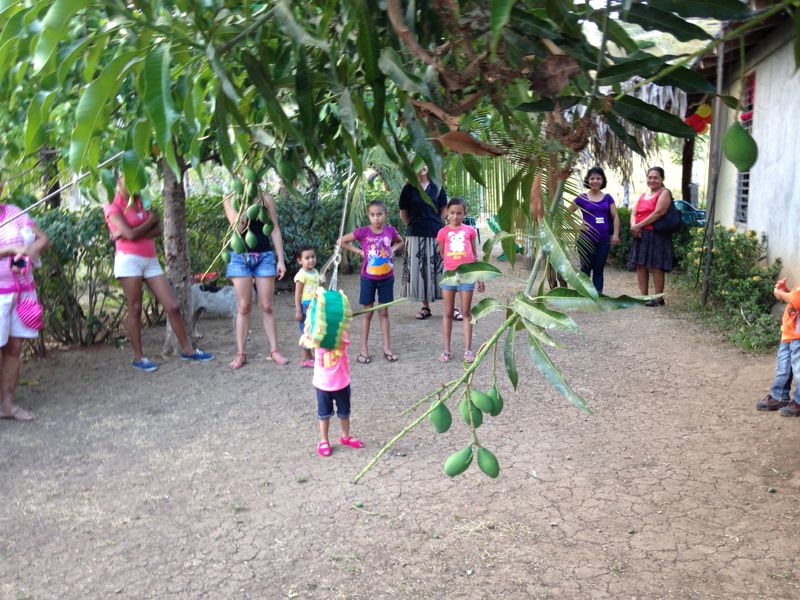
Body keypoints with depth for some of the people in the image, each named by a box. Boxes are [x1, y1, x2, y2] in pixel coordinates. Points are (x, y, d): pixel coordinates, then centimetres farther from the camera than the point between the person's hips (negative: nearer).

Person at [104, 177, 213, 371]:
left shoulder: (141, 201, 15)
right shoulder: (113, 208, -1)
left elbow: (157, 230, 0)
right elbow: (131, 234, -16)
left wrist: (126, 234, -11)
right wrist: (151, 219, -1)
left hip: (150, 260, 5)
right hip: (129, 259, -5)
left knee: (172, 306, 2)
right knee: (135, 309, -2)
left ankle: (187, 349, 9)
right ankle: (138, 357, 7)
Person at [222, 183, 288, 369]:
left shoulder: (266, 199, 5)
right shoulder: (230, 199, 2)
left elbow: (275, 230, 5)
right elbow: (238, 227, -12)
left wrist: (281, 260, 0)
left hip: (265, 256, 1)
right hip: (241, 256, -1)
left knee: (266, 306, 3)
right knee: (243, 306, 1)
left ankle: (274, 351, 9)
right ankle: (240, 353, 7)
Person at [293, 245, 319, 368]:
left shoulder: (315, 272, 11)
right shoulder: (302, 275, -14)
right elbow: (297, 294, -15)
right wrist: (298, 311, -17)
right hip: (305, 307, -8)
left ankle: (309, 357, 22)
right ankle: (304, 359, 6)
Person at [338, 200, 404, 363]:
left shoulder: (390, 230, -4)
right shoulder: (363, 232, -12)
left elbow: (400, 242, 17)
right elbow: (341, 241, -4)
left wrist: (393, 249, -3)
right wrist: (359, 251, -10)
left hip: (386, 277, 2)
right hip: (368, 278, -2)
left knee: (384, 313, 10)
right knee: (367, 313, 6)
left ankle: (387, 347, 17)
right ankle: (364, 349, 14)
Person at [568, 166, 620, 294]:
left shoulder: (608, 198, 8)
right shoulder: (582, 198, 1)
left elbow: (615, 217, 7)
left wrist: (615, 234, -2)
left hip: (604, 239, 2)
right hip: (586, 239, -2)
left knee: (599, 270, 7)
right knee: (586, 269, 2)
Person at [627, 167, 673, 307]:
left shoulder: (664, 193, -2)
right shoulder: (643, 195, 21)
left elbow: (658, 213, -15)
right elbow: (634, 213, 14)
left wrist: (639, 225, -14)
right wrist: (634, 226, -8)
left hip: (656, 235, -7)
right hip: (640, 235, 7)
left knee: (655, 266, -6)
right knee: (640, 265, 6)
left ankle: (658, 298, 0)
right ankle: (643, 296, 12)